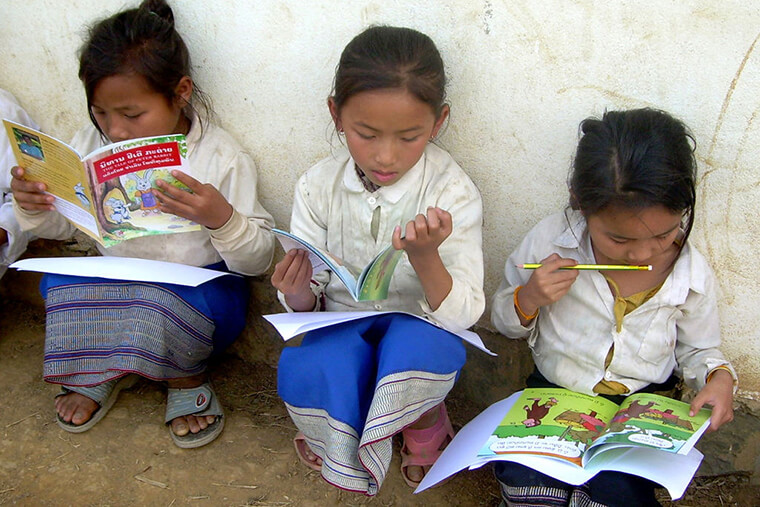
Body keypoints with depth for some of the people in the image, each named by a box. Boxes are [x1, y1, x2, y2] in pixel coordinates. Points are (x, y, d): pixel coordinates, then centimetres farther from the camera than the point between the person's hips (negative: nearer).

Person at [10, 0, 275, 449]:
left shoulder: (221, 157, -17)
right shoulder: (92, 145, -4)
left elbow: (259, 259, -16)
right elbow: (62, 224, 9)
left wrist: (221, 218, -37)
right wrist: (32, 206, -15)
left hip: (203, 285, -4)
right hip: (117, 281, 4)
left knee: (172, 298, -36)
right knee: (60, 283, -23)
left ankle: (187, 378, -1)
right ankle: (97, 372, 6)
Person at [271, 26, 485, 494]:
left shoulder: (453, 192, -14)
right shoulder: (319, 187, -6)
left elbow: (462, 316, -17)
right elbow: (307, 305, 0)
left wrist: (424, 255, -36)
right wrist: (299, 295, -25)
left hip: (419, 330, -1)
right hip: (342, 328, 2)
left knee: (420, 346, -38)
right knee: (302, 372, -34)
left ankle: (425, 424, -2)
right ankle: (349, 455, -1)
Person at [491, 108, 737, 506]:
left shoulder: (692, 275, -9)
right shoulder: (550, 240, -14)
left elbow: (696, 349, 11)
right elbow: (504, 320, 1)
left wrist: (719, 377, -11)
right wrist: (528, 299, -22)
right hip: (553, 393, 0)